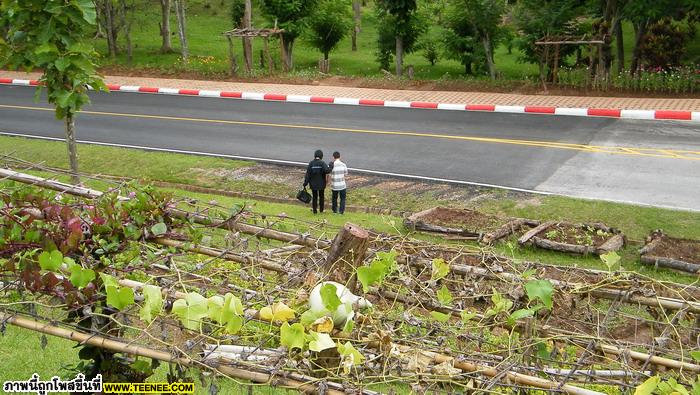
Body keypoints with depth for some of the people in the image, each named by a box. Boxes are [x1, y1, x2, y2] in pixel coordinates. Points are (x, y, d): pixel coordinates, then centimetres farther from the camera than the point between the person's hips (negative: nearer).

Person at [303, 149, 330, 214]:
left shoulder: (311, 163, -7)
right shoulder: (322, 163, -14)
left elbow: (308, 174, -8)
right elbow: (327, 170, -29)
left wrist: (305, 183, -4)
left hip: (313, 184, 1)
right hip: (321, 184, -1)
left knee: (314, 197, 13)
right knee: (321, 196, 17)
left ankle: (314, 210, 15)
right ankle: (321, 209, 25)